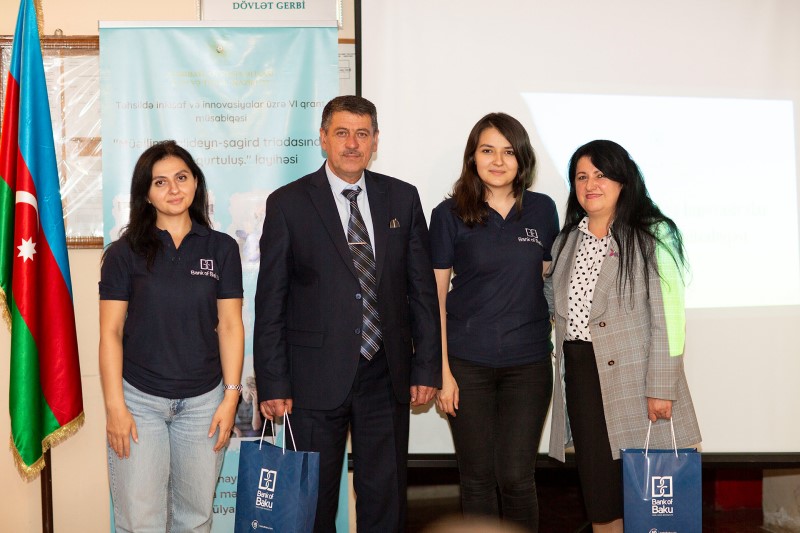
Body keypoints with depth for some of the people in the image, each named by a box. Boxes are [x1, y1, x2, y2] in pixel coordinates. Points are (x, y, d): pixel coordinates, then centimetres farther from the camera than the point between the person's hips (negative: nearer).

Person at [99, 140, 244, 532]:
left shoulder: (221, 249, 4)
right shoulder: (124, 253, 0)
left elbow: (230, 326, 4)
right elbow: (110, 333, -1)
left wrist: (231, 397, -2)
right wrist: (114, 406, -7)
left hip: (203, 401, 2)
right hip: (140, 399, -1)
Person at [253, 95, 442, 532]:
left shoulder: (402, 198, 6)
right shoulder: (287, 203, -2)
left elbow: (422, 288, 8)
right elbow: (270, 302, -2)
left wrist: (428, 367, 4)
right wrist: (272, 384, -6)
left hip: (387, 376, 2)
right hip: (316, 379, -2)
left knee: (386, 497, 11)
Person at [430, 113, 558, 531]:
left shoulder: (542, 210, 5)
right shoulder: (450, 214, -2)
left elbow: (548, 282, 13)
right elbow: (434, 296, -1)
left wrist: (549, 347, 5)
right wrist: (441, 370, -6)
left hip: (528, 362, 1)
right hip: (467, 363, -1)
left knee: (516, 477, 1)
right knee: (477, 478, 7)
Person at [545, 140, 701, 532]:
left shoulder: (652, 236, -4)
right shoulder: (567, 241, 13)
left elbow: (667, 317, -10)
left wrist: (661, 388, -15)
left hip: (632, 375, -5)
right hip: (580, 375, 5)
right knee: (598, 488, 7)